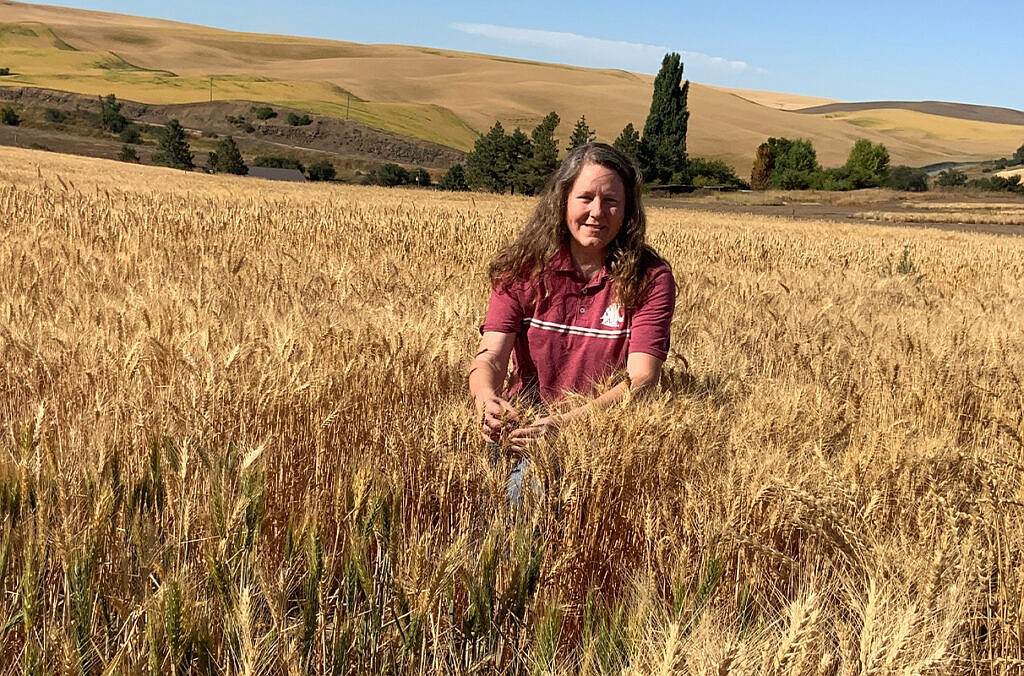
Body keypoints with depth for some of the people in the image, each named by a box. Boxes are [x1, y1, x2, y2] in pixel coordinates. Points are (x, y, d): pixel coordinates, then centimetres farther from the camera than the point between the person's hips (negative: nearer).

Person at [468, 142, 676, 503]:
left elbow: (642, 377, -16)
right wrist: (487, 399, -35)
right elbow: (490, 355, -10)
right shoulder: (523, 267, 0)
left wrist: (565, 422, -34)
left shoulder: (650, 278, -5)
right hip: (522, 422, 1)